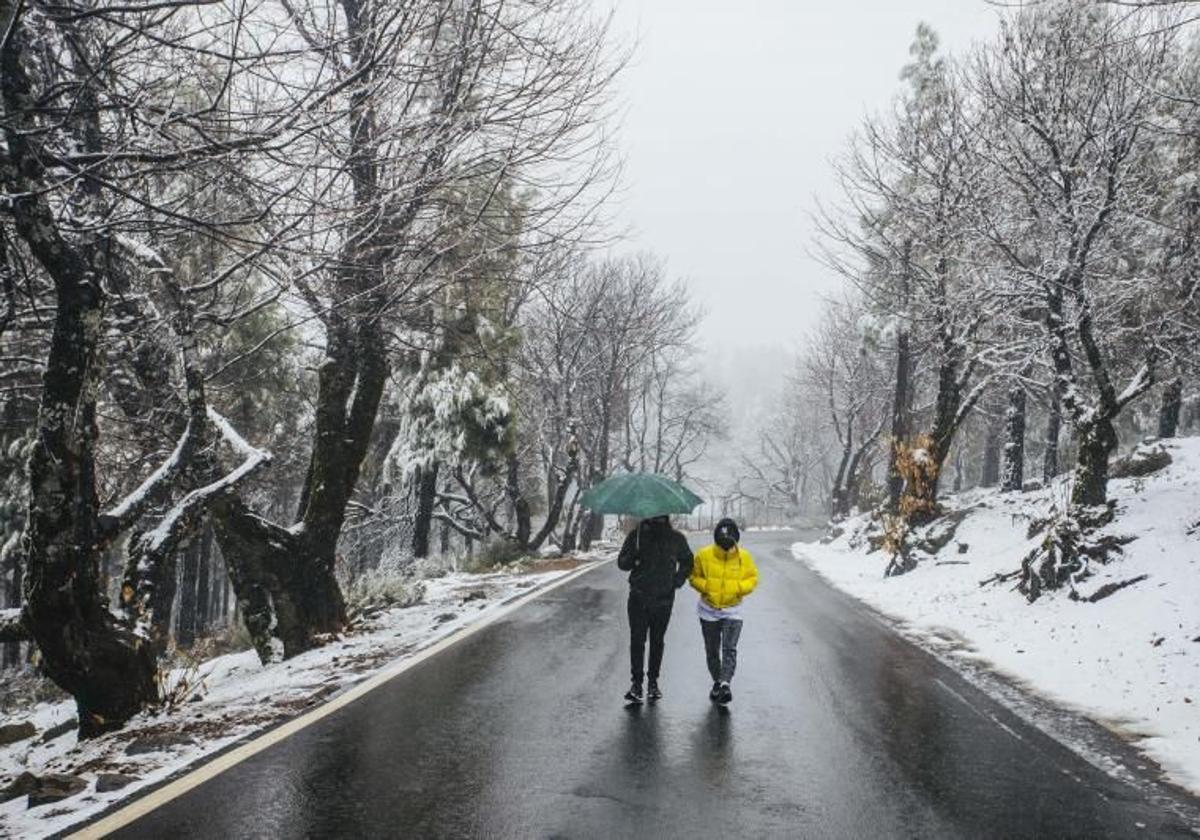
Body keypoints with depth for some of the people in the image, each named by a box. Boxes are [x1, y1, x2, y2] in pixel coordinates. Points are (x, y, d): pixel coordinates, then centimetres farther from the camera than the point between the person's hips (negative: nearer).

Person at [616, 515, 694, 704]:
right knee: (637, 640, -5)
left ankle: (653, 681, 19)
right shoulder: (636, 535, 0)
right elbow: (622, 562, 2)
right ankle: (636, 682, 0)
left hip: (663, 599, 1)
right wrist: (633, 558, -21)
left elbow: (687, 561, 20)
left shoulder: (676, 539, 3)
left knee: (657, 641, 9)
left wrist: (678, 580, 4)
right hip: (638, 598, -1)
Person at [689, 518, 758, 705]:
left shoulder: (744, 557, -7)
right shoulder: (704, 555, -10)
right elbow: (694, 577, 0)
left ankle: (725, 684, -23)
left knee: (730, 649, -17)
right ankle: (717, 682, 30)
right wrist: (705, 586, -18)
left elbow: (753, 579, 2)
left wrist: (739, 587, -17)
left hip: (732, 611, -1)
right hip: (709, 610, 1)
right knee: (712, 651, 12)